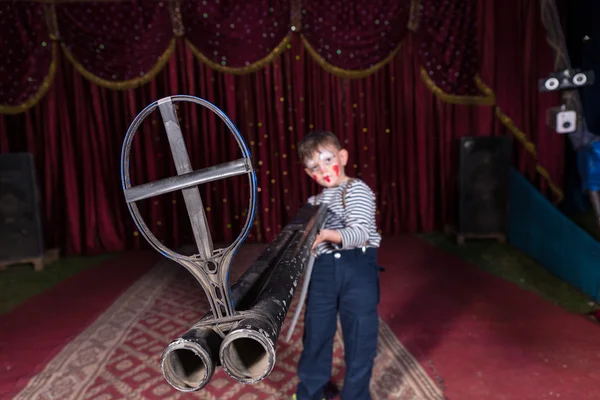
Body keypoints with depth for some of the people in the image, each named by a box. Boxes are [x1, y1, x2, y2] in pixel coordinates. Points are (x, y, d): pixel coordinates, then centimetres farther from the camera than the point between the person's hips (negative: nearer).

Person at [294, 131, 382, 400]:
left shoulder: (358, 190, -4)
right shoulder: (314, 202, 15)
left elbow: (361, 232, -16)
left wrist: (328, 234, -32)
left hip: (357, 269, -5)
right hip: (322, 270, 5)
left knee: (360, 333, 7)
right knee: (316, 331, 13)